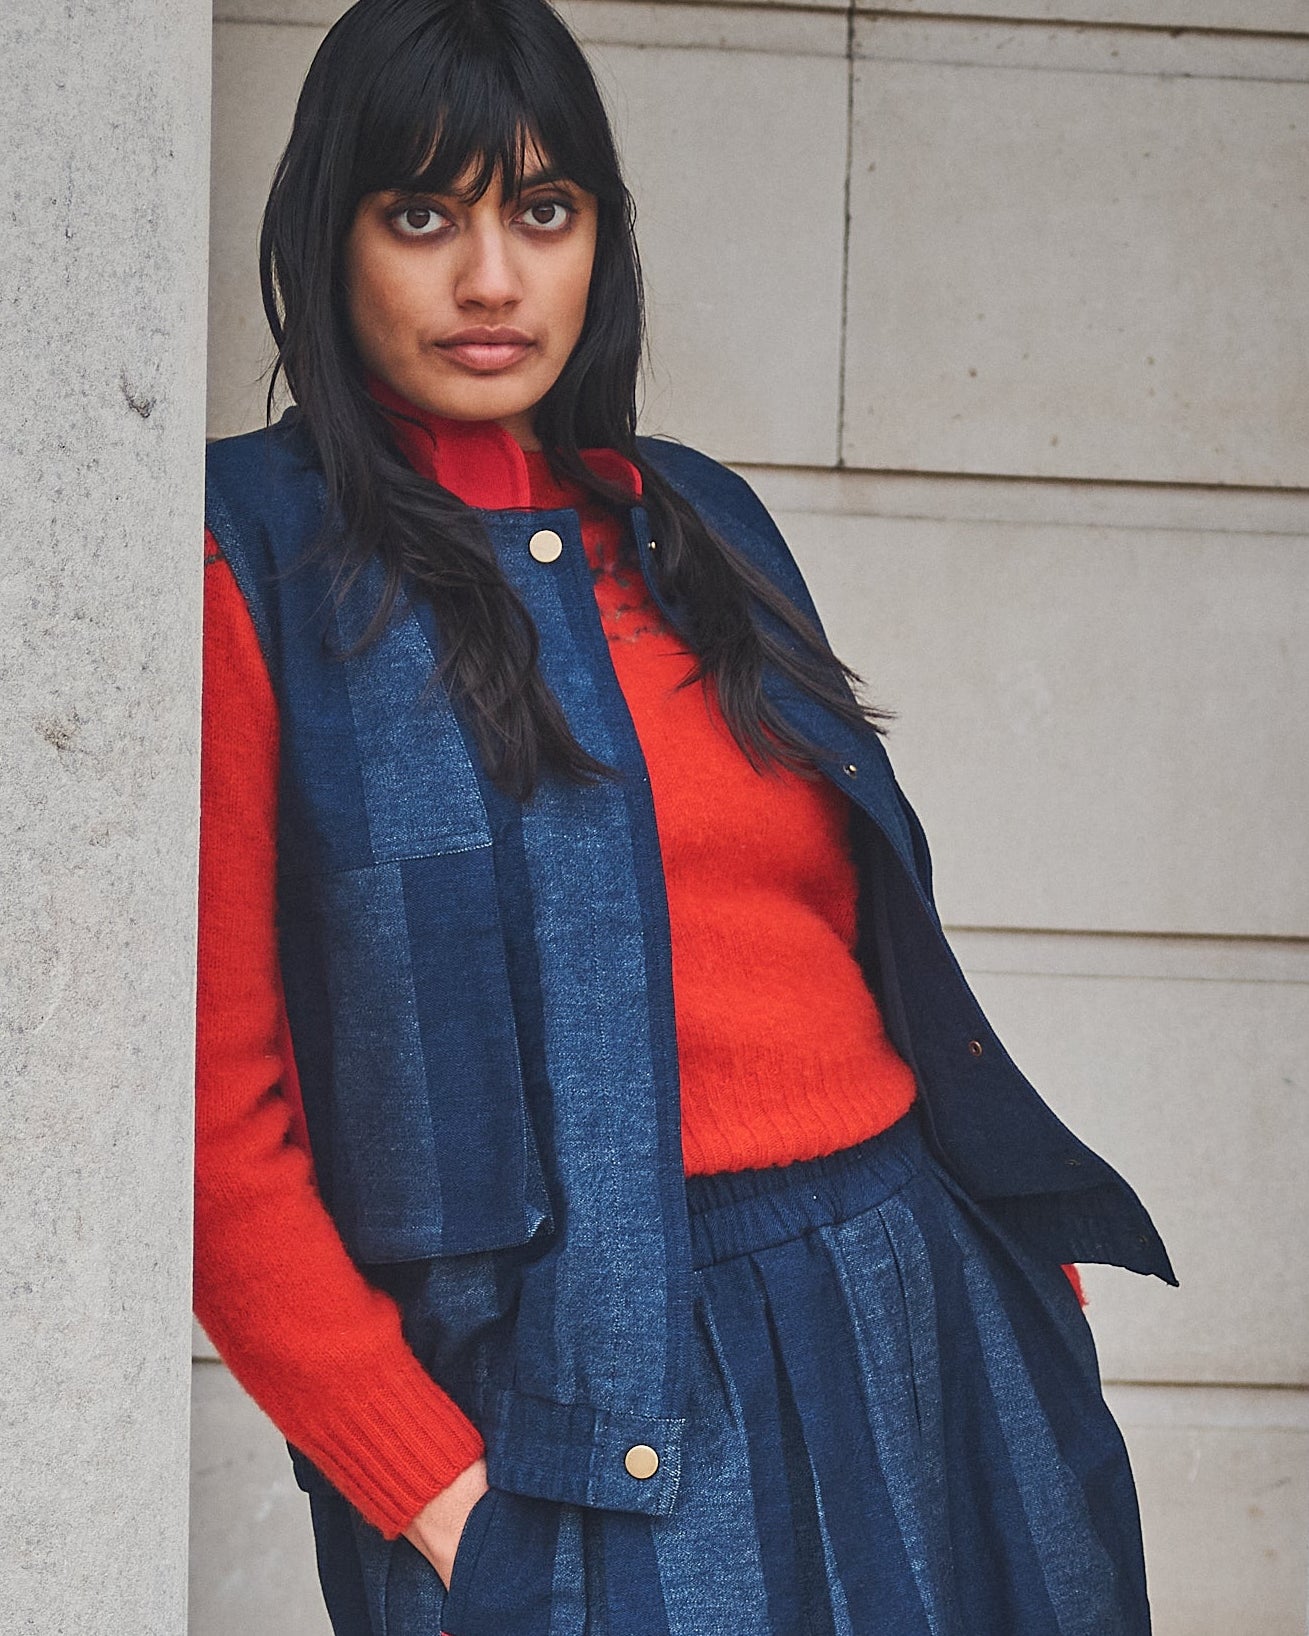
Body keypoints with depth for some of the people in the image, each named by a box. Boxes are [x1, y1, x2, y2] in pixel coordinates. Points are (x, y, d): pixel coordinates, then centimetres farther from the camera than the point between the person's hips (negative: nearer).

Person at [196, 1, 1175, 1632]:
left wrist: (1041, 1295, 6)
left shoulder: (697, 521, 13)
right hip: (573, 1382, -5)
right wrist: (429, 1488, -13)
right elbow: (217, 1106, -9)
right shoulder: (261, 564, -4)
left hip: (924, 1317, 5)